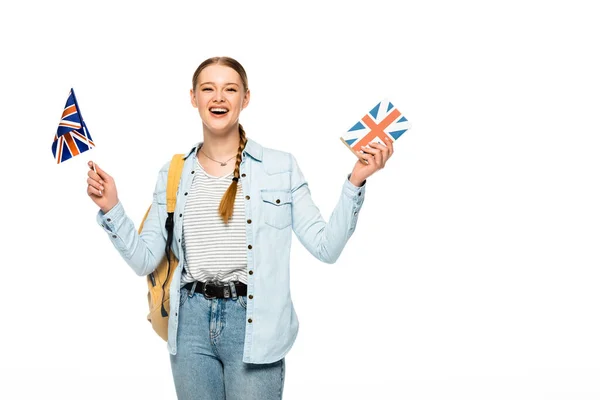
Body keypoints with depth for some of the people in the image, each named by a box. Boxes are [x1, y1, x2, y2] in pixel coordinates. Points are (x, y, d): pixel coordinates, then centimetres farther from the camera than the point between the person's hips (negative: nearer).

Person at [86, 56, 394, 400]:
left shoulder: (281, 166, 0)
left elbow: (326, 246, -3)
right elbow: (144, 259, 7)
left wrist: (355, 182, -11)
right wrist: (111, 207, -3)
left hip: (254, 325, -2)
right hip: (191, 322, 3)